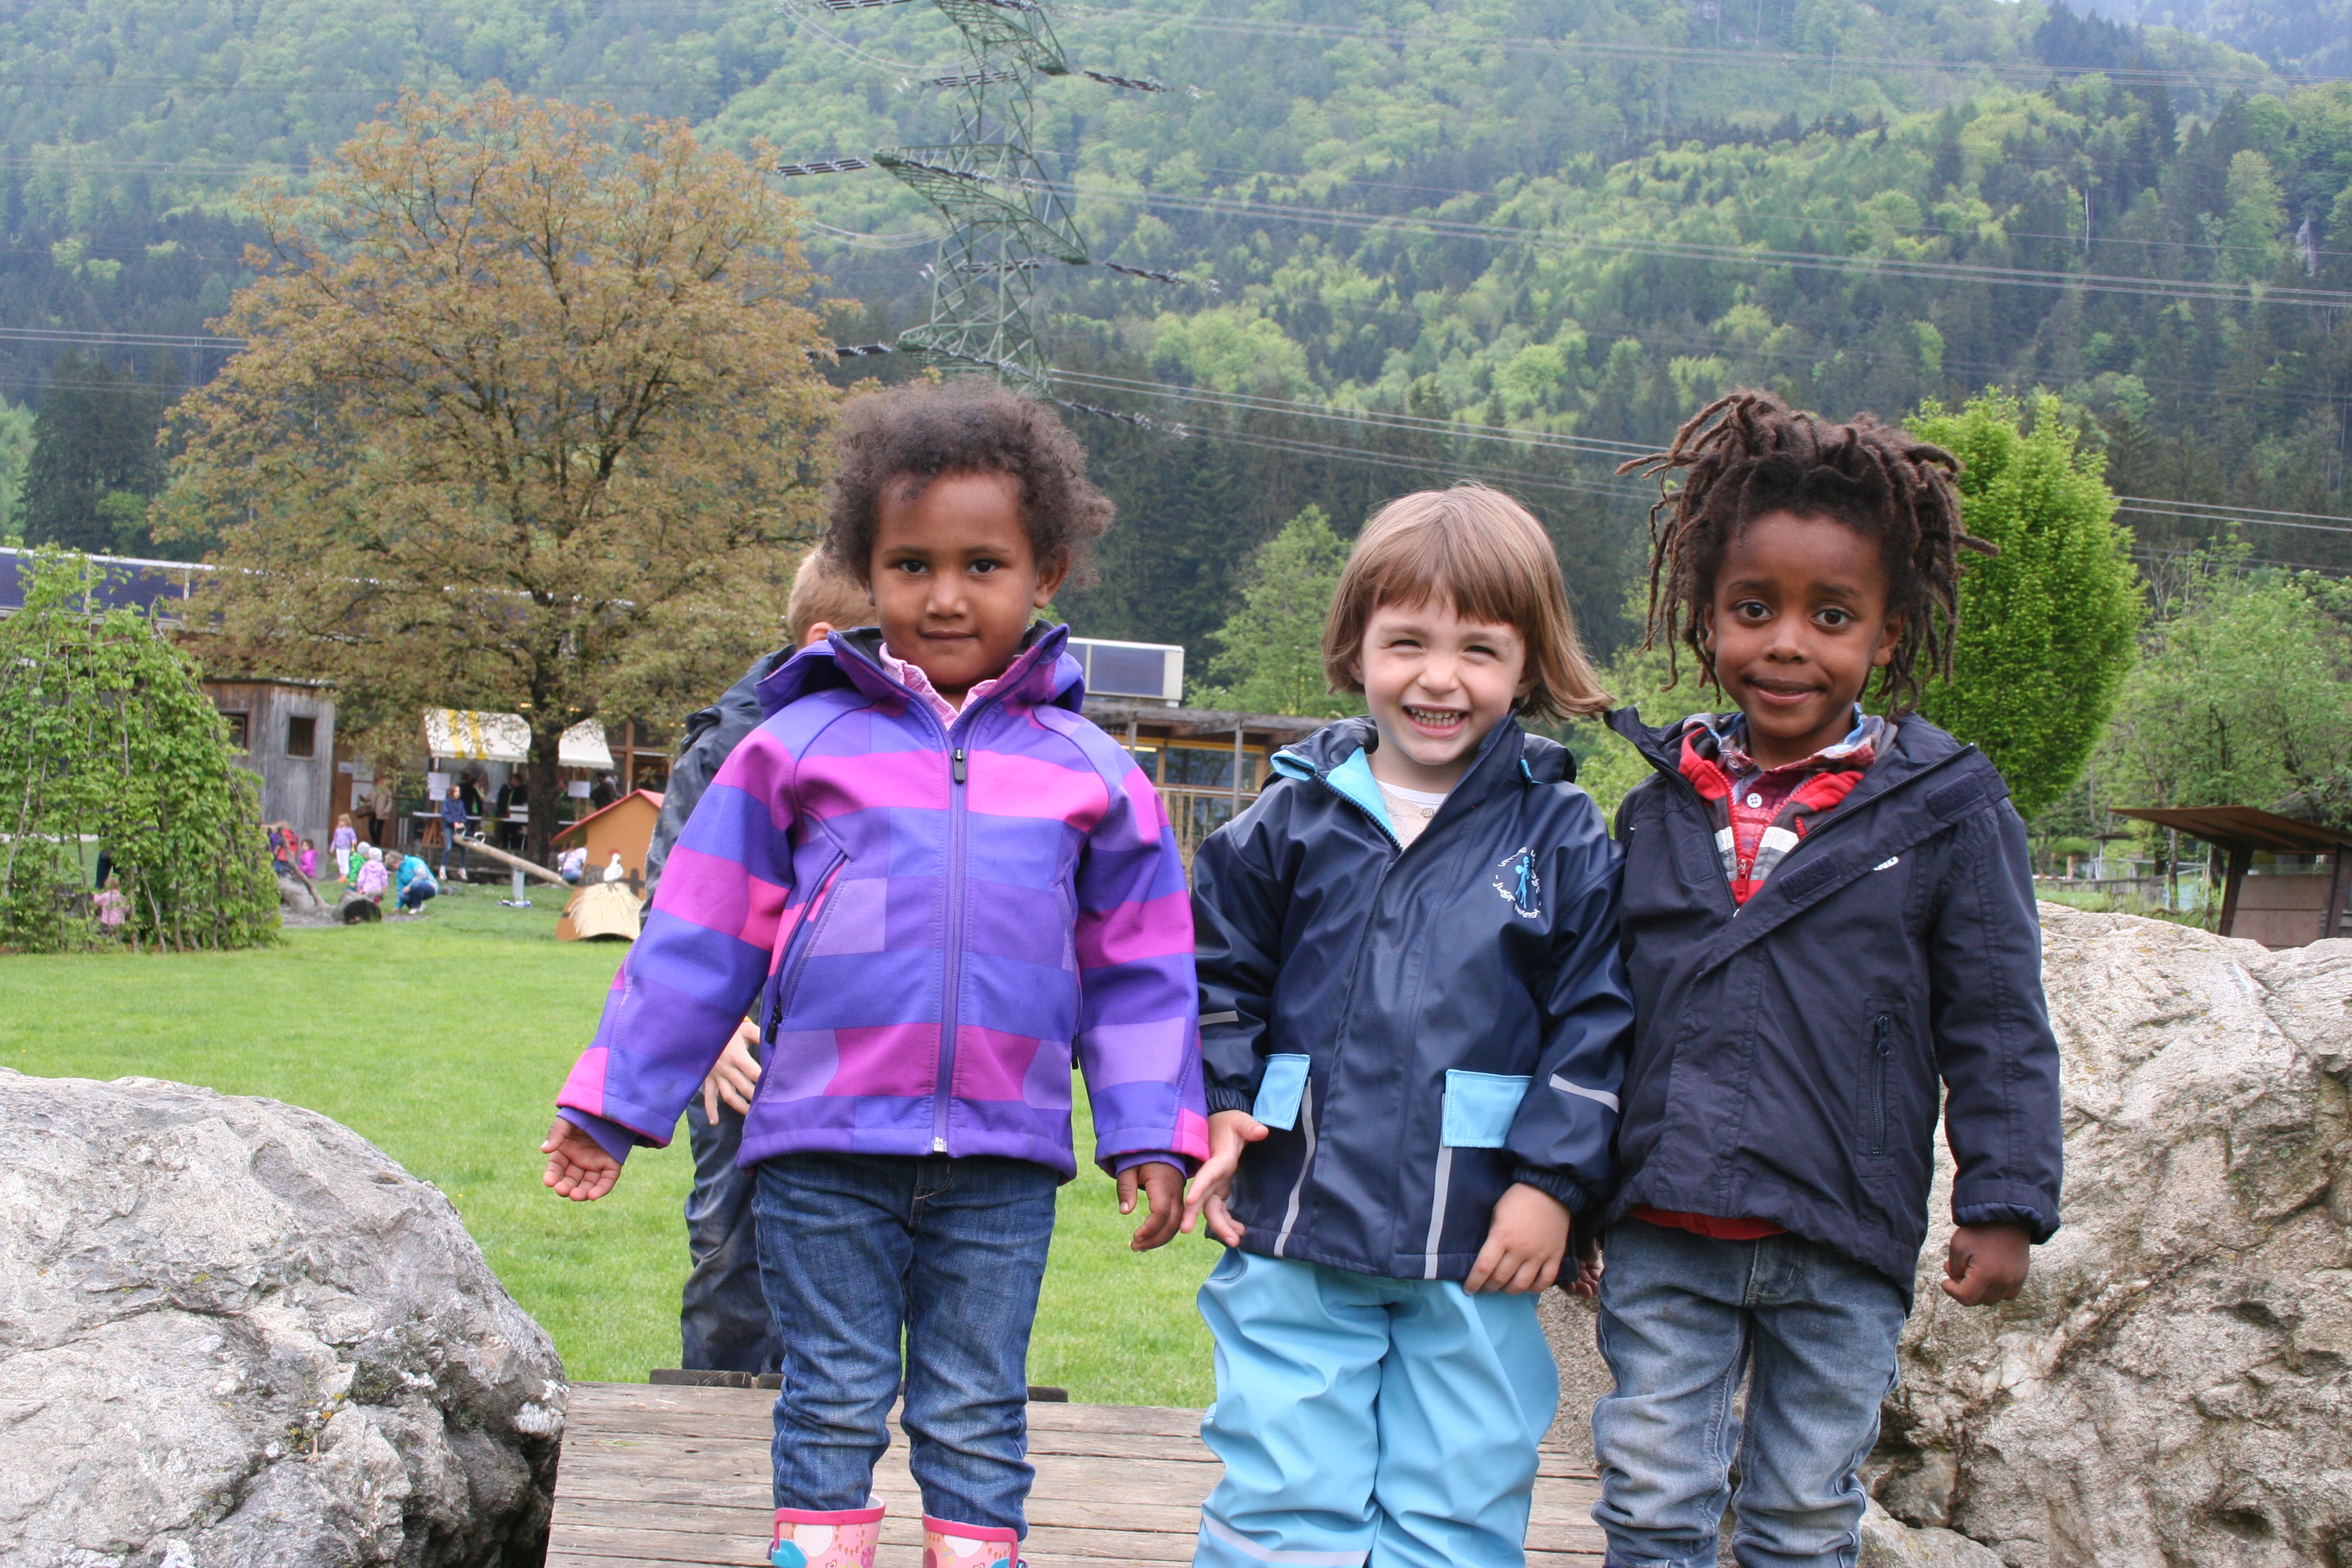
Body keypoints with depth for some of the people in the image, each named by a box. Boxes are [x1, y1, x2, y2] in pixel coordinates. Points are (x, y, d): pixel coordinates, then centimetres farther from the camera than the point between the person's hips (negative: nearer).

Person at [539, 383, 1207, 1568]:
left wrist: (1152, 1136, 4)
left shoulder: (1089, 773, 4)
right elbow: (697, 942, 4)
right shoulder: (800, 746, 0)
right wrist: (612, 1103, 4)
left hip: (1003, 1167, 1)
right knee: (834, 1406, 9)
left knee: (979, 1422, 11)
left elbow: (1139, 974, 9)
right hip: (825, 1150, -1)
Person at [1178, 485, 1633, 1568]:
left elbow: (1597, 1020, 1)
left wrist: (1554, 1181, -5)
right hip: (1293, 1234, 1)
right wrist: (1217, 1108, -1)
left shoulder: (1564, 839, 1)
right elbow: (1219, 977, 12)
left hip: (1479, 1249, 0)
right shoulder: (1292, 819, 4)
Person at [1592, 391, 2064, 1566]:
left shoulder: (1947, 809, -3)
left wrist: (2005, 1202, -7)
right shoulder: (1660, 808, 6)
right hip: (1664, 1243, 2)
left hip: (1843, 1250, -2)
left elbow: (1999, 1027, -1)